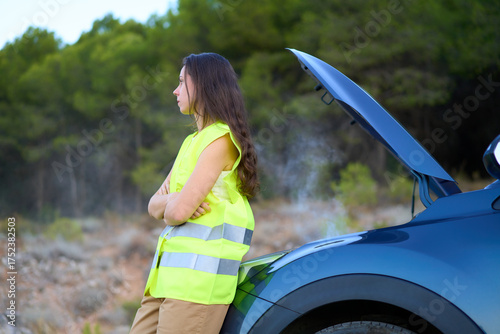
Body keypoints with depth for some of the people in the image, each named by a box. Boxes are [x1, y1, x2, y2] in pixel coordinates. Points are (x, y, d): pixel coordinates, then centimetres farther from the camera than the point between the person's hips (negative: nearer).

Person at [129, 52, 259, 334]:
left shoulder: (221, 139, -10)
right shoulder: (194, 141, 20)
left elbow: (178, 212, -18)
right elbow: (154, 206, 16)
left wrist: (171, 208, 5)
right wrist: (172, 199, -7)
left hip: (199, 276, -9)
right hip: (168, 273, 9)